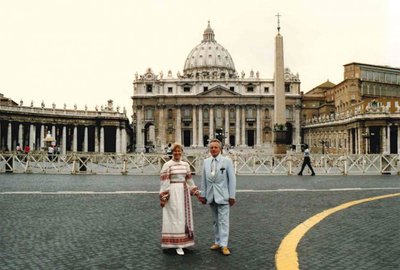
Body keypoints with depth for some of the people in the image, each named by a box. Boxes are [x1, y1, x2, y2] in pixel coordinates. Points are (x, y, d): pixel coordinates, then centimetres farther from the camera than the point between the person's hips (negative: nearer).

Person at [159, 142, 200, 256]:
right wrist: (163, 198, -14)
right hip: (172, 192, -6)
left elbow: (189, 180, 15)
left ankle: (182, 240, 27)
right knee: (175, 217, -4)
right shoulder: (167, 165, -7)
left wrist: (196, 192, 12)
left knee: (183, 216, 11)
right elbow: (164, 181, -10)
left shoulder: (185, 164, 10)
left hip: (184, 192, 6)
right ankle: (178, 244, 3)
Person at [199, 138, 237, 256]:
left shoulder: (227, 161, -5)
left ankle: (224, 245, 0)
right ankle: (217, 242, 22)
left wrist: (232, 196, -7)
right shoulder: (206, 162, 6)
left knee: (223, 220, -4)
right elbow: (203, 179, 9)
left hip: (222, 196, -4)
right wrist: (203, 194, 8)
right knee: (215, 220, 13)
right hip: (211, 196, 4)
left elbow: (232, 179, -5)